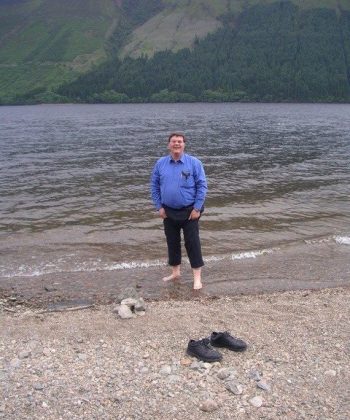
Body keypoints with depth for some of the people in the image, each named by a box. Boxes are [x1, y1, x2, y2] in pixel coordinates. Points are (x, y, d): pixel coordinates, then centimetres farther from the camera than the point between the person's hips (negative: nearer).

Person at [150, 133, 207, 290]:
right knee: (172, 242, 13)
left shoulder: (194, 163, -8)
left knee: (192, 243, -2)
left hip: (189, 211, -3)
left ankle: (197, 278, 6)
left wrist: (197, 208, -12)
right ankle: (175, 272, 30)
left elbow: (202, 186, -8)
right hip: (168, 212, 4)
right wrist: (159, 207, 1)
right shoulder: (160, 163, 1)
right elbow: (154, 186, 7)